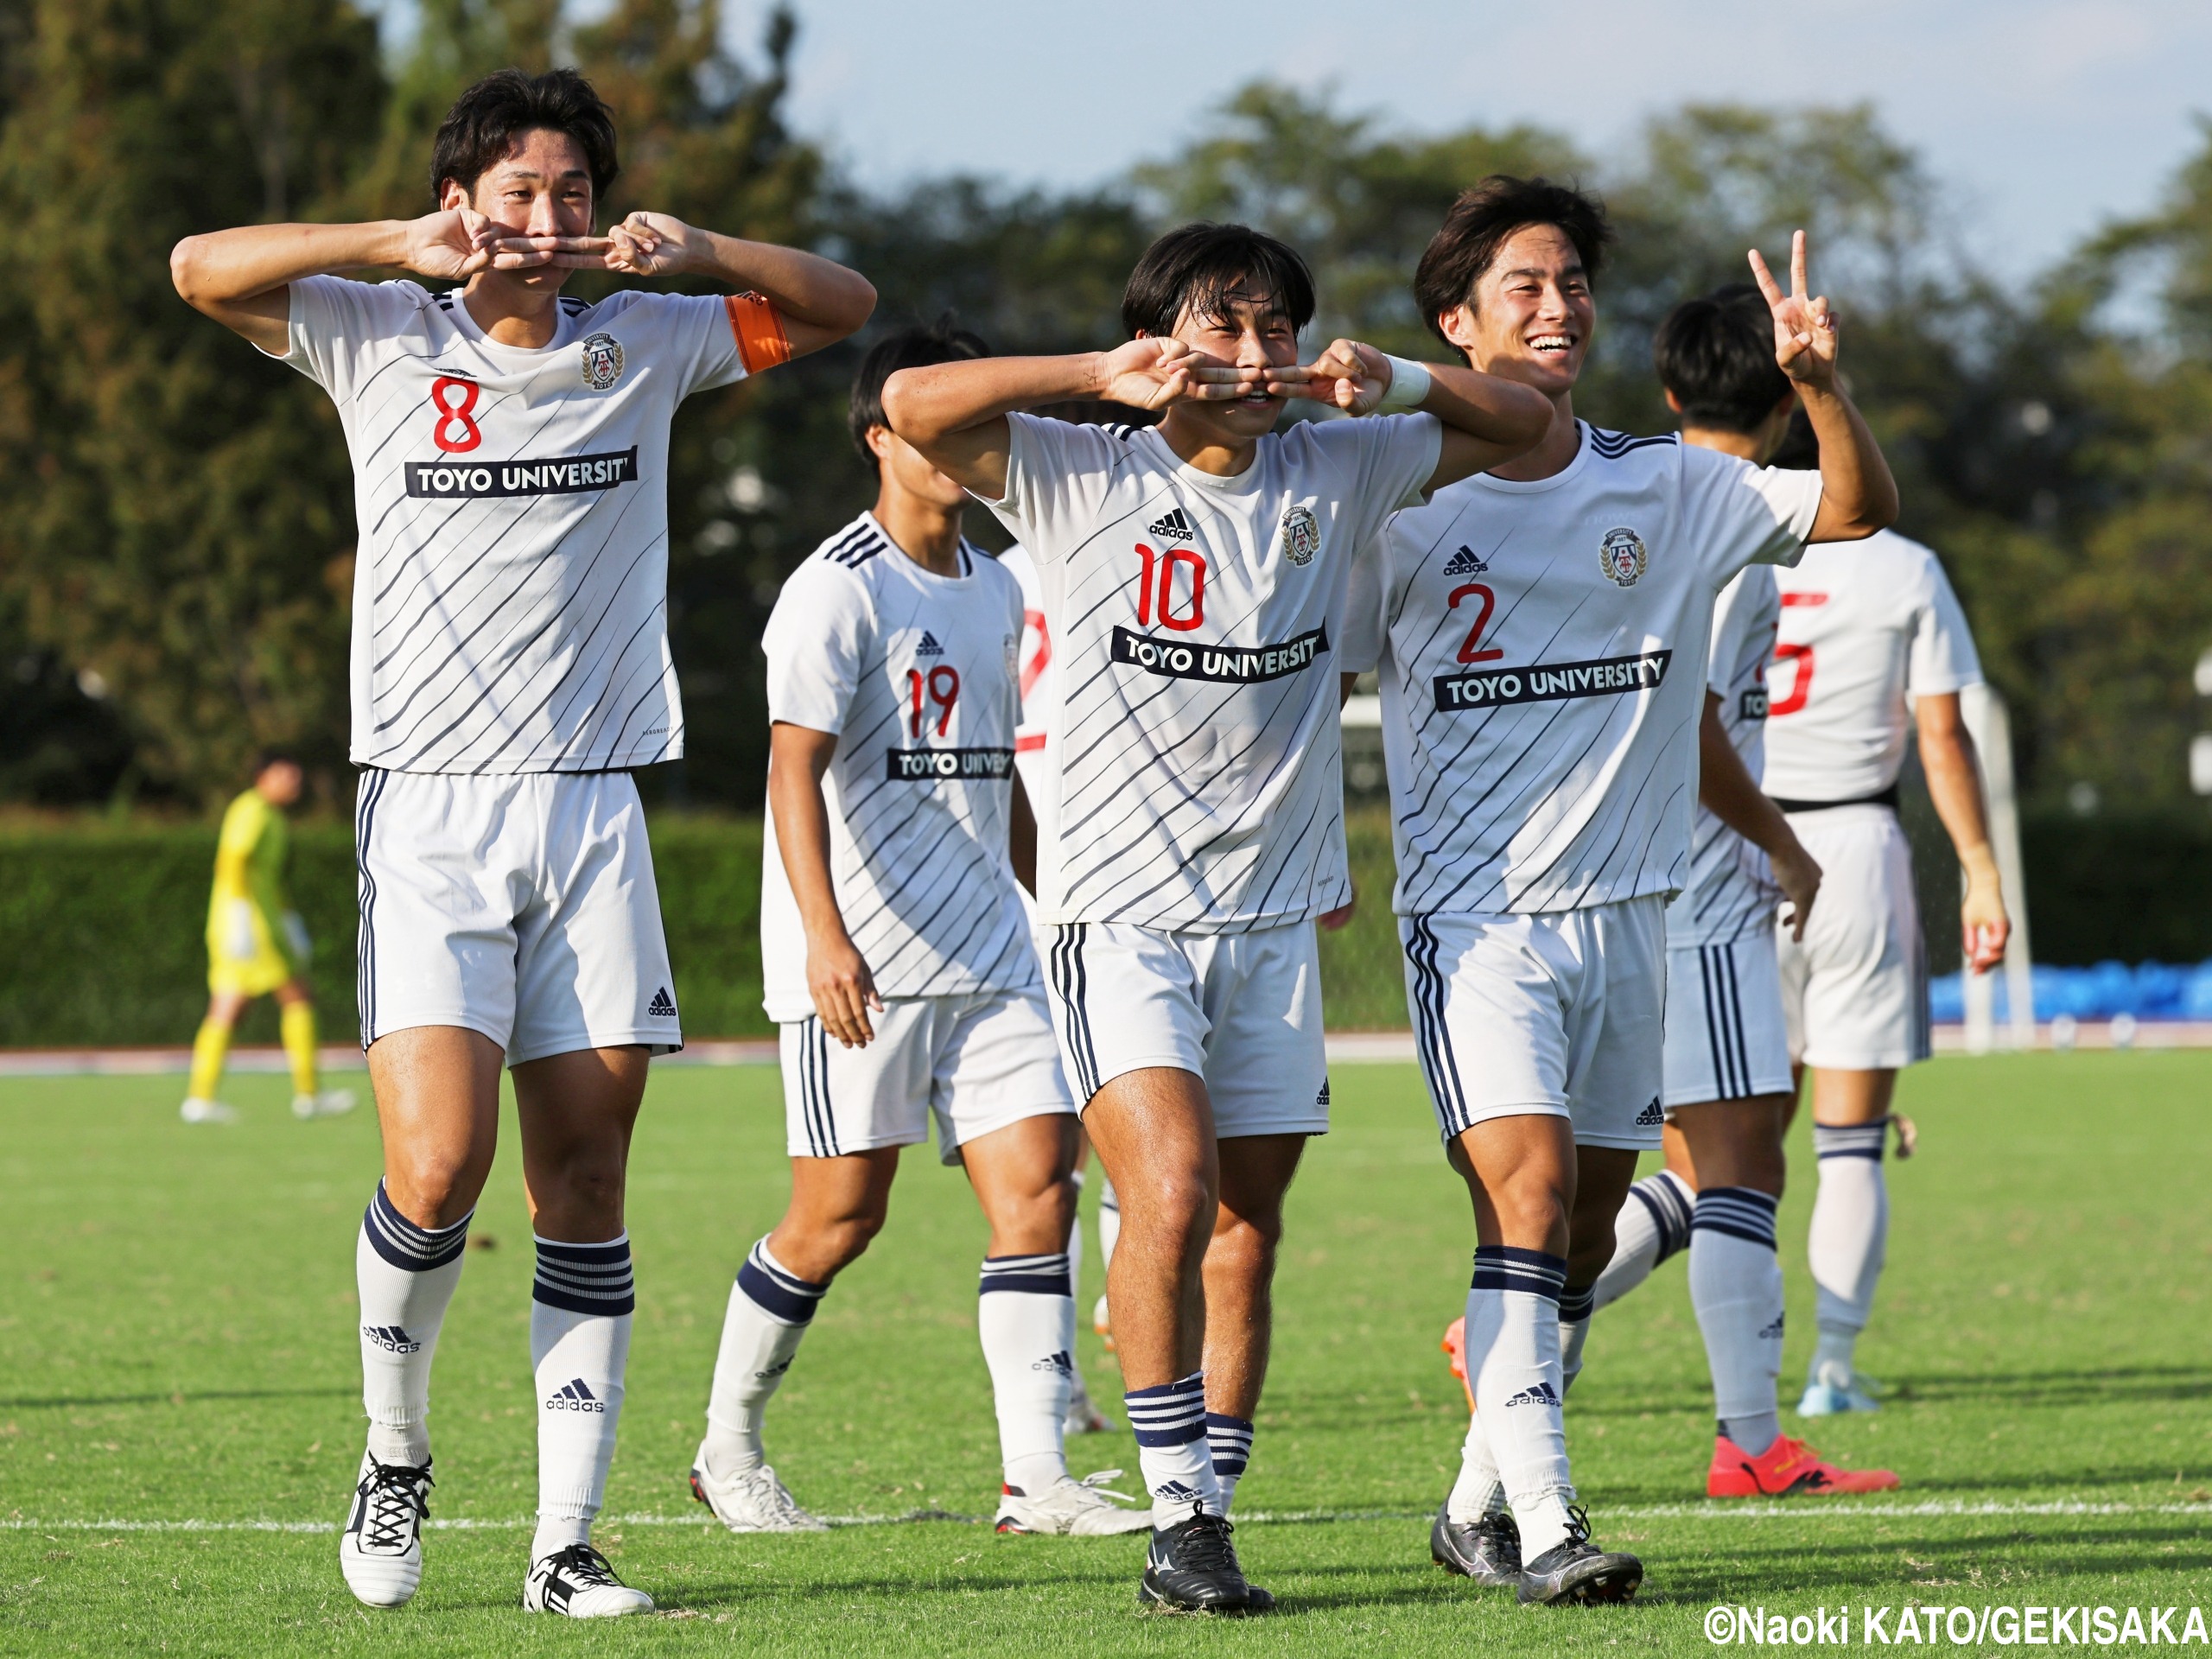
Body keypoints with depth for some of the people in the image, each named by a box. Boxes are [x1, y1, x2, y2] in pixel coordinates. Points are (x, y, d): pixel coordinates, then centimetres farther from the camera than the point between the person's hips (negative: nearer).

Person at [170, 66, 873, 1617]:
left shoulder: (643, 344, 10)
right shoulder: (383, 337, 3)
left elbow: (843, 304, 15)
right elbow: (203, 268, -8)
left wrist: (696, 251, -2)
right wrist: (406, 246, -15)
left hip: (593, 816, 3)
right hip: (428, 808, -3)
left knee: (586, 1192, 0)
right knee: (439, 1166, -17)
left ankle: (566, 1543, 4)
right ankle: (397, 1450, 8)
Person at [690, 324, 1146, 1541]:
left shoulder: (993, 592, 15)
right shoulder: (839, 589, -9)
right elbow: (795, 768, -18)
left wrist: (1030, 914, 25)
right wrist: (824, 932, -29)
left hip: (987, 955, 7)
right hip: (860, 960, -7)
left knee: (1038, 1185, -6)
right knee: (840, 1216, -2)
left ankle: (1035, 1475, -8)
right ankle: (727, 1450, 16)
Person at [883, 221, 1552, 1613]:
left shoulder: (1340, 474, 7)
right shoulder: (1081, 477, -3)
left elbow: (1525, 426, 14)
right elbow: (913, 405, -14)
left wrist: (1392, 383, -4)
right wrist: (1101, 378, -17)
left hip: (1274, 917, 4)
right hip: (1118, 909, -4)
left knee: (1247, 1231, 4)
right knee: (1172, 1185, -21)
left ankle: (1208, 1521, 11)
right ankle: (1181, 1517, -15)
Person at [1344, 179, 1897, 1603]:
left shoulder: (1666, 491, 6)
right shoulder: (1404, 509, -2)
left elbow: (1861, 513, 0)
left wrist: (1822, 386, -16)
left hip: (1626, 912, 4)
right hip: (1474, 913, -4)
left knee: (1584, 1233, 8)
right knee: (1529, 1189, -19)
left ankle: (1479, 1506, 22)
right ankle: (1545, 1526, -23)